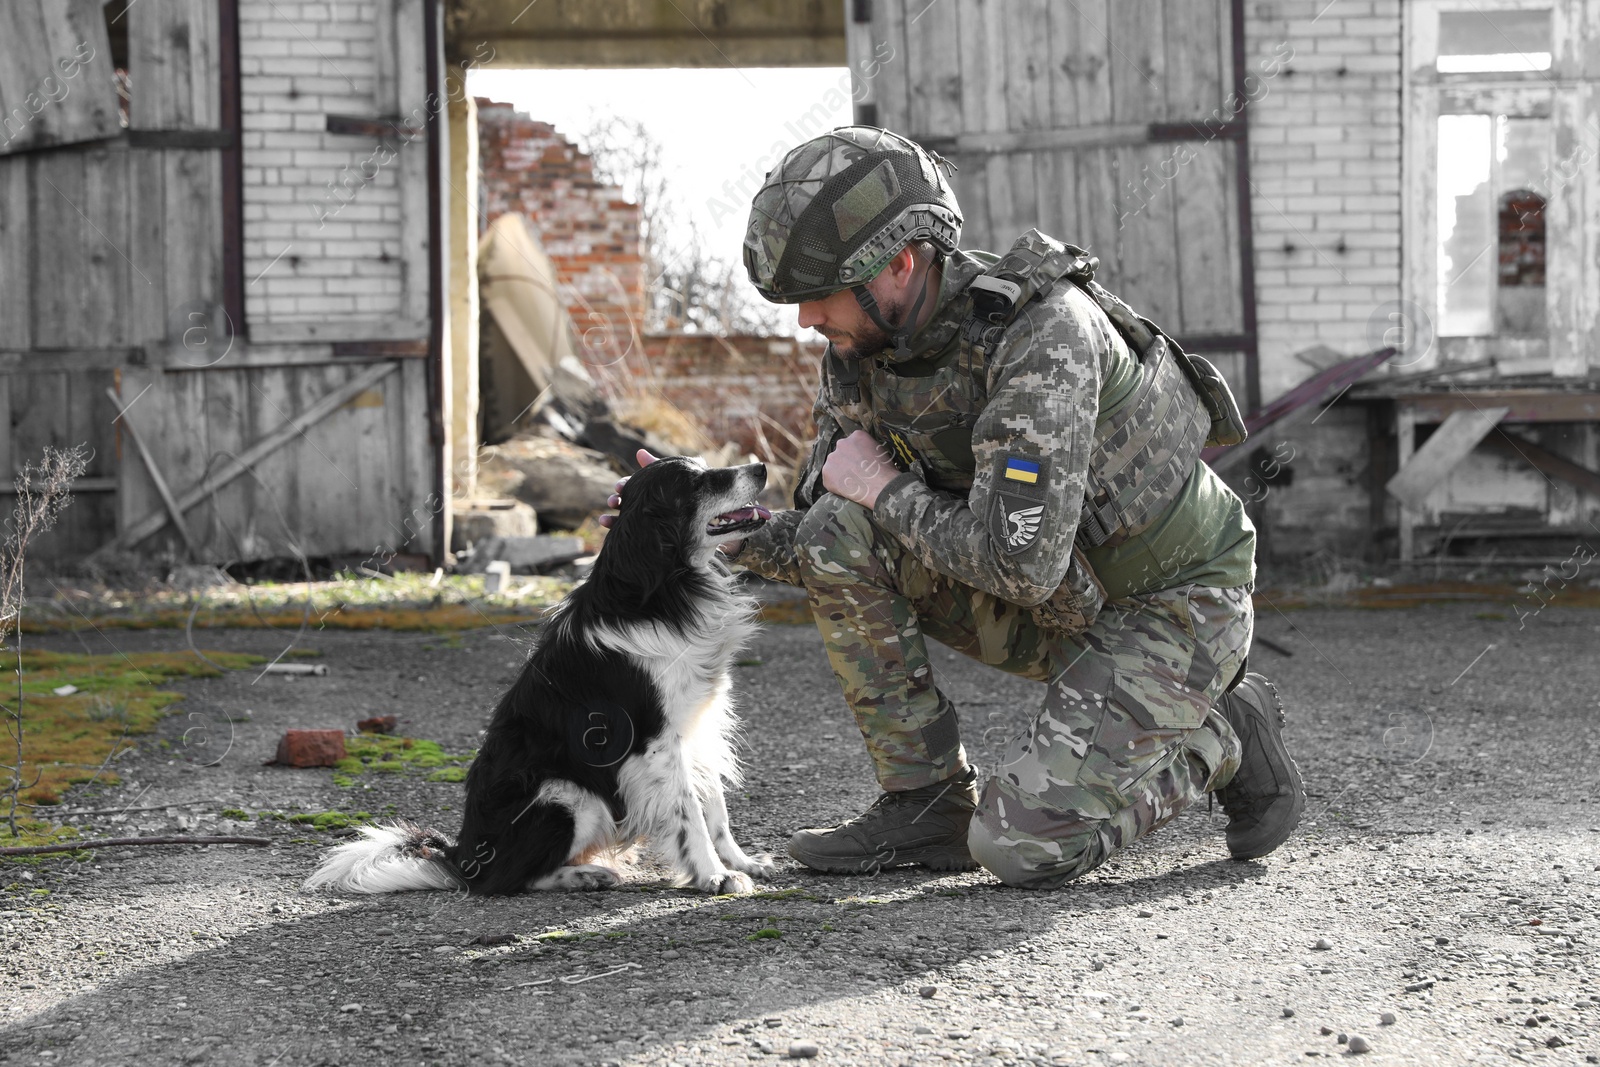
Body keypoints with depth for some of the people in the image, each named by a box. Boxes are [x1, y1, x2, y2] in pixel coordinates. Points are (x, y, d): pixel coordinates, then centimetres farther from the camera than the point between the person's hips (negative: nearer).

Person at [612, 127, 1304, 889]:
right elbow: (814, 538, 6)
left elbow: (1020, 562, -37)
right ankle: (925, 806, -1)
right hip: (1062, 603, 7)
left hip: (1176, 609, -7)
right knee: (836, 538, -11)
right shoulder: (862, 352, -6)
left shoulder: (1043, 335, -31)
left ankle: (1223, 737, 5)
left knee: (1019, 847, -20)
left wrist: (887, 493, -21)